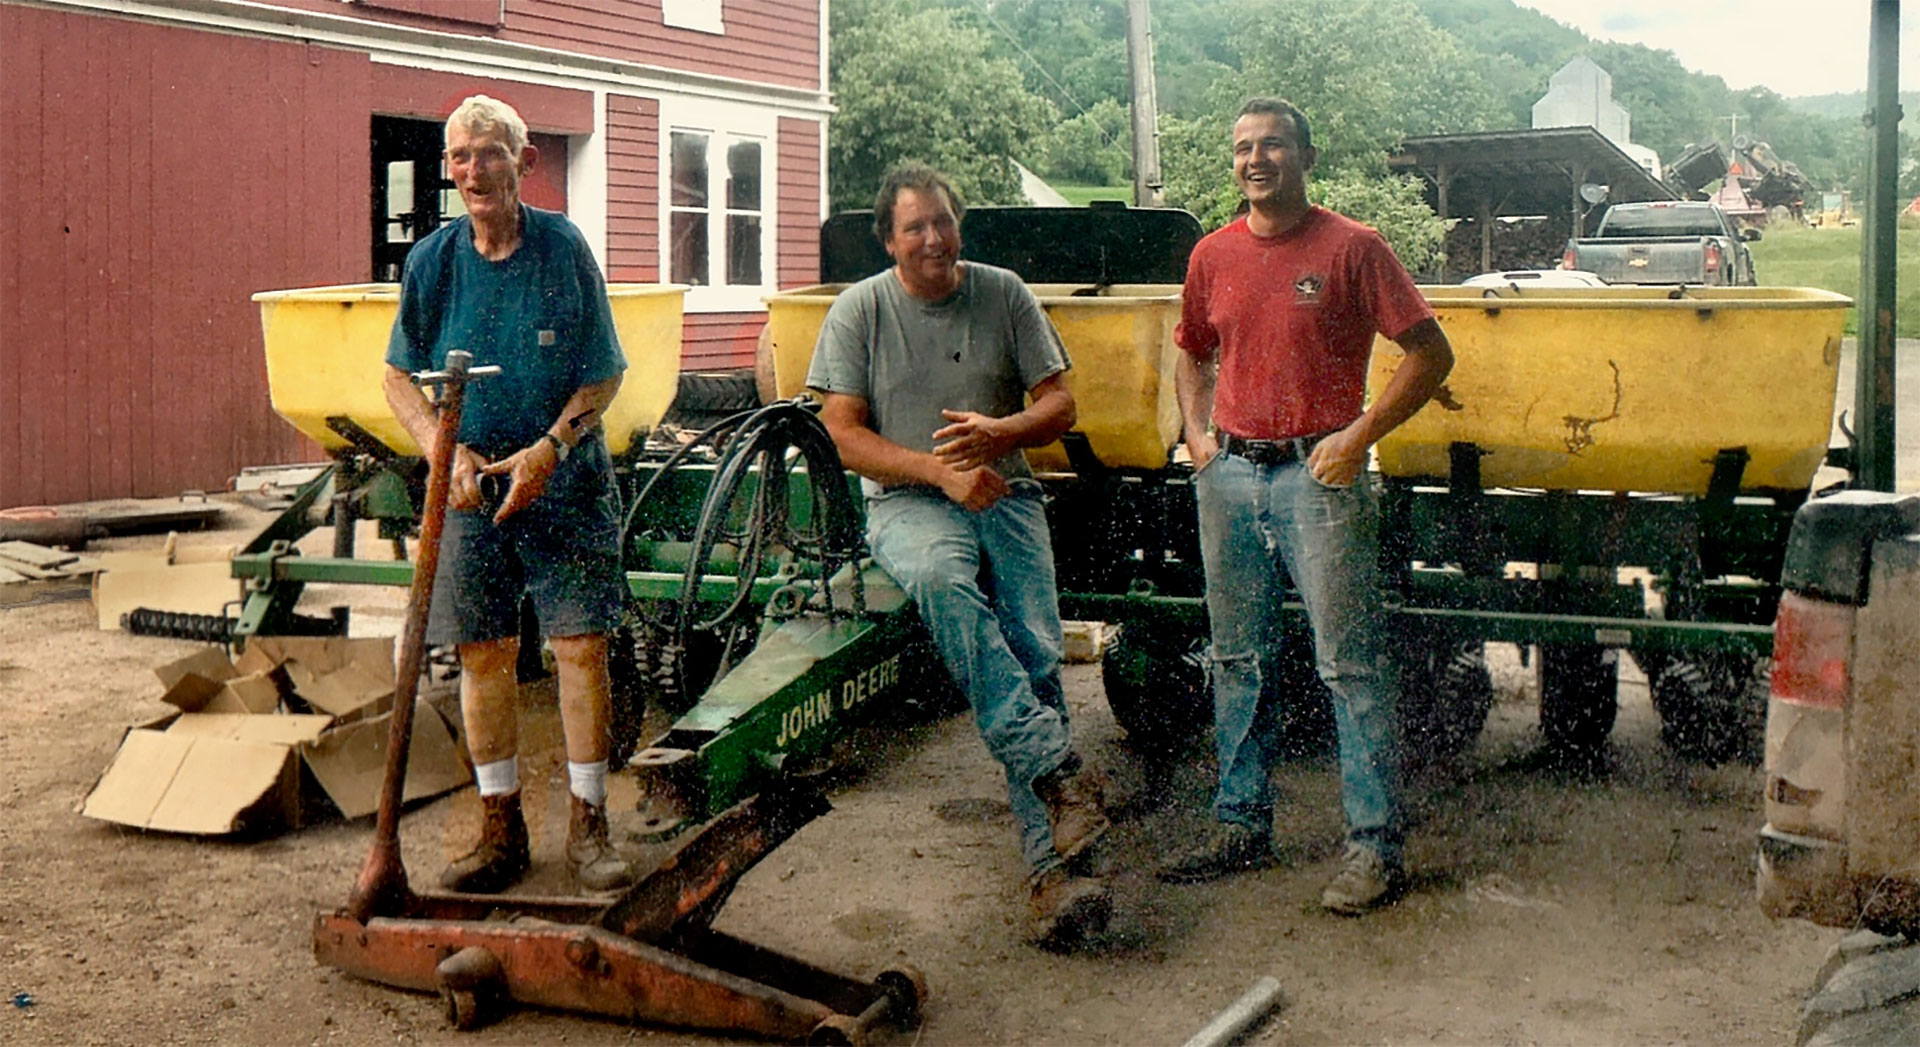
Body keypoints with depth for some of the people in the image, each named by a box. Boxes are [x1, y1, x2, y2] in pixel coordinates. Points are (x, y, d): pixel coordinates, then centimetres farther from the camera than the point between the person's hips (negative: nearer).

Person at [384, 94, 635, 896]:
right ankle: (500, 829, 17)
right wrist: (445, 449, -9)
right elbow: (399, 377, 7)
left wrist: (550, 447, -16)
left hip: (565, 479, -2)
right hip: (467, 480, 2)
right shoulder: (434, 259, 0)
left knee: (582, 646, -4)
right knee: (483, 653, 5)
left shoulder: (563, 249, -6)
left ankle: (587, 826, 8)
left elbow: (604, 374, -2)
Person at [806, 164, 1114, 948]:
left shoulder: (1003, 295, 8)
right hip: (907, 501, -1)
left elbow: (1059, 404, 7)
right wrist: (940, 471, -14)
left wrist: (998, 433, -14)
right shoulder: (860, 310, 3)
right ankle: (1057, 769, -40)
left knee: (1036, 654, -19)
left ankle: (1053, 870, -20)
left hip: (1005, 495, 2)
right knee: (940, 580, -37)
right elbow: (846, 436, -2)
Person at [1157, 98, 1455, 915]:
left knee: (1349, 664, -4)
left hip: (1318, 473, -5)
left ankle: (1374, 846, 3)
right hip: (1229, 474, 5)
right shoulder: (1213, 255, 11)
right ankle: (1241, 824, 23)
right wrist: (1196, 431, 9)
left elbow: (1430, 354, -5)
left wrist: (1360, 434, -12)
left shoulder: (1351, 248, -4)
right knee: (1239, 658, 12)